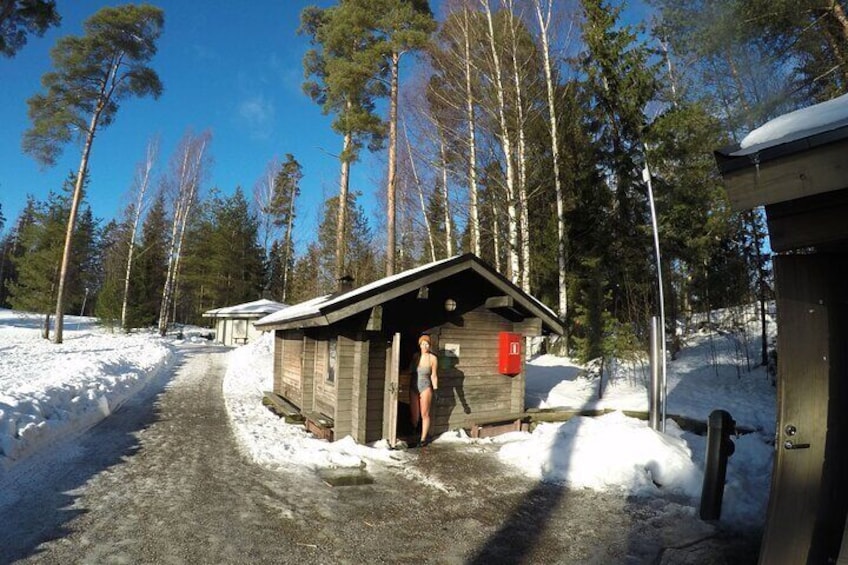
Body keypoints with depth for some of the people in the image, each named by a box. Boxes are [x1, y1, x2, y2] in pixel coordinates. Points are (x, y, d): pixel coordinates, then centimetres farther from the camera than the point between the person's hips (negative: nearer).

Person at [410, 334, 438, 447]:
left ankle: (423, 438, 15)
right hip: (413, 387, 2)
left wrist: (435, 389, -6)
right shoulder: (415, 356, 1)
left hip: (426, 387, -2)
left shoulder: (433, 358, -6)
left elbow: (434, 375, -2)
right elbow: (410, 371, 8)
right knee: (414, 415, 7)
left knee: (424, 414, 4)